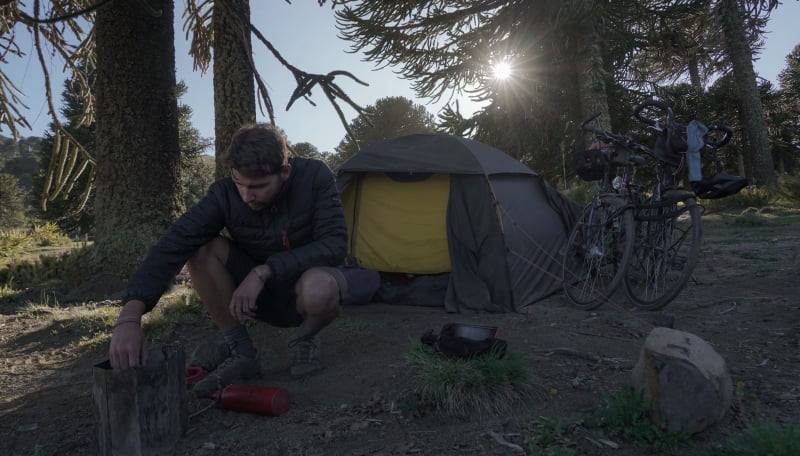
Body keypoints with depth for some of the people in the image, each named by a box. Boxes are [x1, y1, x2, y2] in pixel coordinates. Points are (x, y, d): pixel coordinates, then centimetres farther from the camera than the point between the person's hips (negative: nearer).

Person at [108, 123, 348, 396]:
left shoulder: (315, 177, -23)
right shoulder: (225, 194, -20)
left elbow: (334, 245, -27)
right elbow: (171, 246, -29)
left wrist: (264, 271, -34)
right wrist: (130, 316, -42)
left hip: (303, 291, -2)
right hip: (258, 293, 3)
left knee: (319, 288, -40)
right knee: (201, 249, -24)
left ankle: (306, 340, -3)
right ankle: (241, 353, -9)